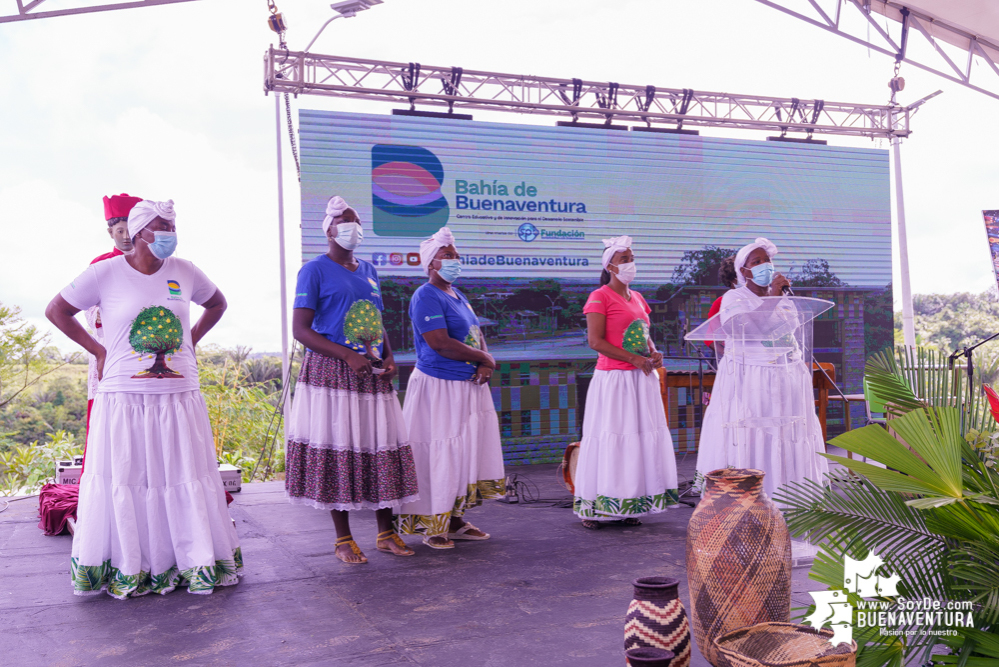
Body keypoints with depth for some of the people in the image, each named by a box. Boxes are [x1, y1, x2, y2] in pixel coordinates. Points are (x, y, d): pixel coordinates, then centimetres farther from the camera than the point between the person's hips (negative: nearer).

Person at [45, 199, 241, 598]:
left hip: (179, 396, 3)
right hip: (124, 397, -2)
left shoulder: (184, 271, 6)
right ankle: (126, 569, 15)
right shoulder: (105, 272, -2)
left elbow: (217, 304, 24)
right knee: (124, 482, 3)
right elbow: (56, 310, 7)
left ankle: (196, 562, 18)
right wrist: (97, 350, 1)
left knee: (186, 479, 7)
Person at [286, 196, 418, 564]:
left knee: (382, 448, 6)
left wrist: (389, 357, 2)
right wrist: (349, 356, -19)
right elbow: (301, 330, -10)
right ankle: (343, 539, 11)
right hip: (332, 374, -6)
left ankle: (386, 533, 18)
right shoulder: (315, 270, -4)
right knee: (337, 451, -2)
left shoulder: (369, 271, 16)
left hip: (372, 375, 6)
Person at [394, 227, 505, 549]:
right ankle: (432, 526, 8)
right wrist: (485, 358, -12)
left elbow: (477, 333, 16)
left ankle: (455, 520, 21)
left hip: (468, 386, 9)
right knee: (437, 454, -3)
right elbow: (440, 343, -22)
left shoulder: (457, 294, 16)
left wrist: (485, 364, -5)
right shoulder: (427, 296, -12)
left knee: (465, 452, 12)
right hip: (438, 386, -9)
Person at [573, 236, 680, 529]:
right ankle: (594, 508, 2)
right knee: (611, 437, -6)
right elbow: (595, 341, -14)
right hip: (613, 378, -7)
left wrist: (654, 353, 1)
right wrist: (634, 359, -17)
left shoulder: (637, 298, 17)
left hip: (641, 378, 7)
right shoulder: (599, 297, -6)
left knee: (642, 436, 7)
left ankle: (629, 507, 15)